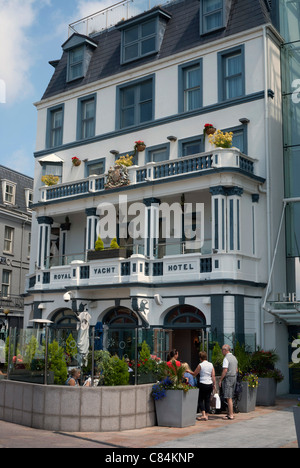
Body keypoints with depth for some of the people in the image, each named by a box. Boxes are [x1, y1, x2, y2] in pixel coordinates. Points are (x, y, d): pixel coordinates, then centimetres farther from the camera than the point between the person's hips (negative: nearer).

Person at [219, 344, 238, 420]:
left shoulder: (226, 358, -14)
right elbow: (236, 370, 18)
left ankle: (231, 415, -5)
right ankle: (230, 413, 18)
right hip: (234, 377, 9)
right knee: (230, 397, 14)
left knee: (229, 398, -6)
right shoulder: (234, 358, 14)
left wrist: (220, 380, -14)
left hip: (228, 378, -9)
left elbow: (225, 370, -19)